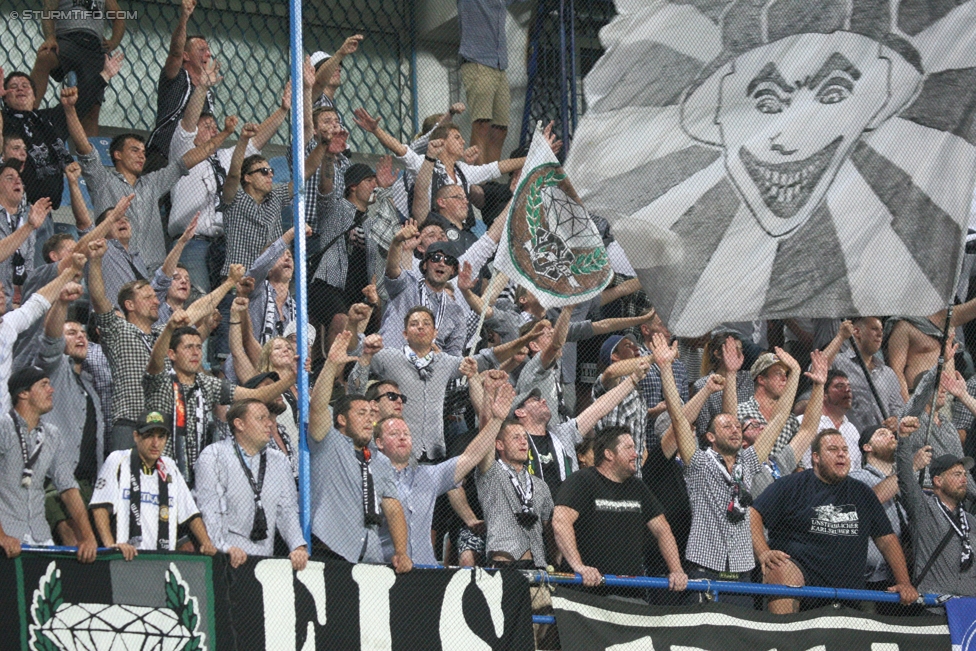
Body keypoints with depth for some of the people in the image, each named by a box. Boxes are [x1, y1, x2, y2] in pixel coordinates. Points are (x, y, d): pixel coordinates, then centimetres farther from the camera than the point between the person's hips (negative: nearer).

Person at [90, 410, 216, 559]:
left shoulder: (170, 467, 20)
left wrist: (207, 544, 7)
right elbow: (100, 508, -7)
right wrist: (110, 545, -20)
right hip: (125, 558, -5)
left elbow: (190, 514, 22)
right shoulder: (118, 461, 3)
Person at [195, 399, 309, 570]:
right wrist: (225, 547, -20)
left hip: (265, 557, 4)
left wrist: (299, 547, -6)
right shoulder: (213, 456, 2)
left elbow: (288, 510, 11)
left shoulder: (280, 462, 17)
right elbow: (209, 509, -7)